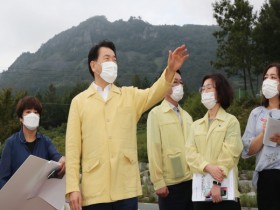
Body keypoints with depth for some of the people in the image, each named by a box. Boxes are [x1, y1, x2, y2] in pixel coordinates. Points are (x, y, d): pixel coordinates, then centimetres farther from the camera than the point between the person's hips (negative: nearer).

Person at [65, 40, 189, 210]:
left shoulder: (130, 95, 12)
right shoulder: (79, 101, 6)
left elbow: (154, 94, -9)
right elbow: (73, 147, 3)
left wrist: (171, 70, -27)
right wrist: (73, 187, -4)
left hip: (126, 188, 1)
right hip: (94, 190, -1)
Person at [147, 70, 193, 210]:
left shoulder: (187, 116, 15)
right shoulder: (156, 114, -5)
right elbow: (153, 150, -9)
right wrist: (158, 182, -13)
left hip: (191, 180, 6)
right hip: (170, 183, -6)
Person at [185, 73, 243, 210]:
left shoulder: (231, 121, 2)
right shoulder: (196, 125, 15)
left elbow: (229, 155, -8)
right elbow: (190, 153, 2)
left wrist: (217, 183, -16)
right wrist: (208, 167, -16)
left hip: (224, 188, -4)